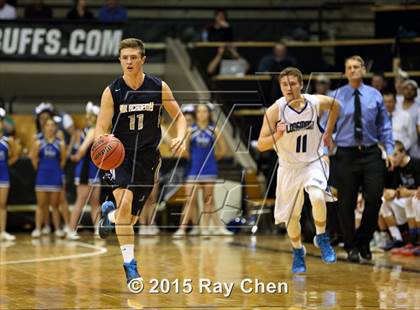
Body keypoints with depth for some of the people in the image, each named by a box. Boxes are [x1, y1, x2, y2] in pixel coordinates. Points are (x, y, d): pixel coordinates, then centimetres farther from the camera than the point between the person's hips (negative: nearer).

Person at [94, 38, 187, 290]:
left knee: (131, 218, 8)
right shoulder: (112, 92, -9)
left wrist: (181, 138, -16)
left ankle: (110, 213, 46)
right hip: (121, 155, -2)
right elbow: (101, 129, -10)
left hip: (148, 156, 2)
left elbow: (179, 116, 5)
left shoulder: (159, 88, -6)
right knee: (125, 203, -26)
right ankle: (130, 265, -16)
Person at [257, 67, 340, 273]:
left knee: (317, 197, -29)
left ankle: (322, 238, -5)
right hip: (289, 168, 0)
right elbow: (261, 145, -18)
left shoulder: (316, 102, -12)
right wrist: (277, 135, -37)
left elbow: (336, 106, 12)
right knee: (291, 217, 8)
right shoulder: (275, 110, -19)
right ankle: (298, 252, 35)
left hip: (313, 163, 0)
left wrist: (328, 133, 10)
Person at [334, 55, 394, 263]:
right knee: (347, 203, 2)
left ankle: (364, 242, 16)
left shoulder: (375, 95, 6)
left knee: (374, 200, -4)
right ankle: (351, 247, 16)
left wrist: (389, 150, 2)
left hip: (371, 154, 1)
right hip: (346, 154, -1)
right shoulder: (336, 97, 2)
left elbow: (384, 126, 10)